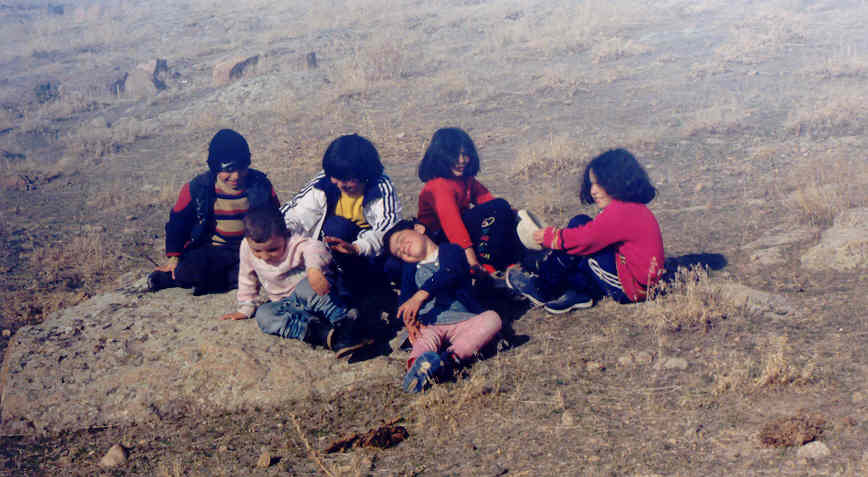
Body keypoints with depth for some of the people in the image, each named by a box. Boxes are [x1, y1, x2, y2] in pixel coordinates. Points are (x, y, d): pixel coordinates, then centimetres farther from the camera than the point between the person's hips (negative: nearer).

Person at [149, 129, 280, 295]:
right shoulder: (197, 188, -6)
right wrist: (174, 257, 3)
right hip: (213, 250, -3)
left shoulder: (261, 184, -3)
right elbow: (177, 221, 6)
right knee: (190, 268, -37)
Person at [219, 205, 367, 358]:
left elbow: (314, 249, -41)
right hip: (289, 304, 5)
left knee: (306, 287, -39)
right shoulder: (247, 248, -3)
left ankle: (344, 320, -44)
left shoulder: (296, 244, -19)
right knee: (263, 315, -27)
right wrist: (245, 309, 16)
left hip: (312, 295, -5)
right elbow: (247, 279, 15)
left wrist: (314, 268, -62)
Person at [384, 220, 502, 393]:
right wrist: (409, 319, -14)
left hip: (462, 321, -1)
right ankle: (416, 366, -63)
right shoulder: (410, 268, 25)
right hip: (429, 325, 1)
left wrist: (421, 294, -27)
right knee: (425, 340, -32)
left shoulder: (451, 251, 12)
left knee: (492, 318, -29)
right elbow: (404, 297, 9)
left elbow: (449, 274, -11)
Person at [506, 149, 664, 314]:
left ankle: (542, 288, -2)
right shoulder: (634, 208, 14)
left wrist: (549, 236, -4)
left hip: (632, 288, -11)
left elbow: (585, 239, -20)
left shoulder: (622, 212, -19)